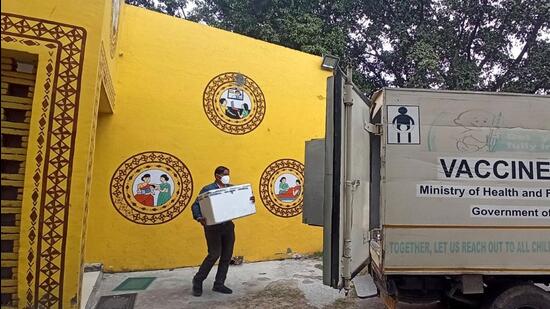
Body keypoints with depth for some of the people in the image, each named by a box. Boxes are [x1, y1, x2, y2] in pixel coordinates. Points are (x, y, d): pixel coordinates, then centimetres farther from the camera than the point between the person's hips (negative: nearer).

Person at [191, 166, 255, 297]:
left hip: (228, 226, 6)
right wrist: (199, 218, -26)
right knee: (214, 255, -5)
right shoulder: (207, 189, -7)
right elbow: (195, 205, -9)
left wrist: (250, 200, -12)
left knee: (227, 256, 8)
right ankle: (198, 280, 17)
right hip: (213, 227, -5)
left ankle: (219, 284, 23)